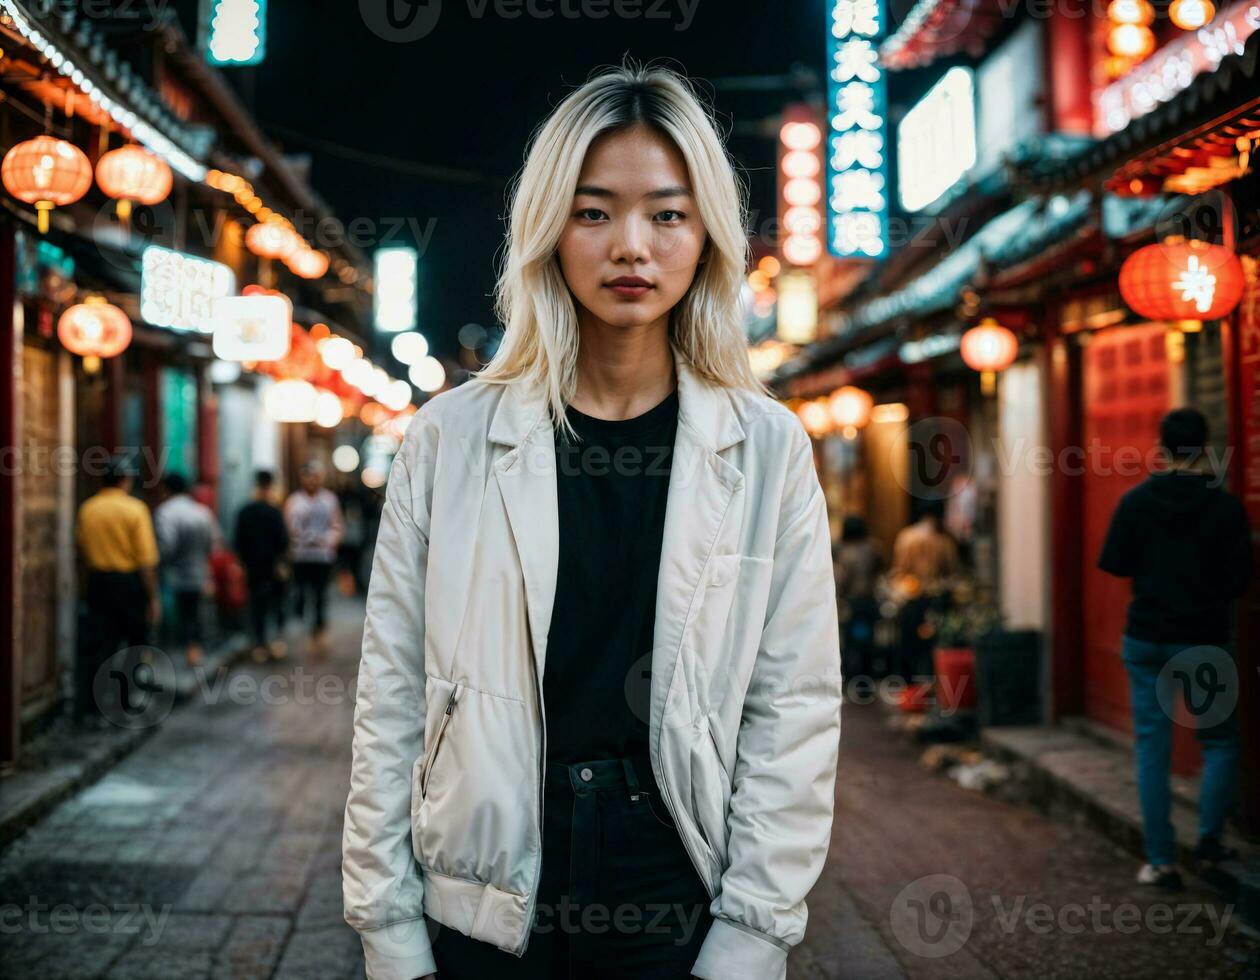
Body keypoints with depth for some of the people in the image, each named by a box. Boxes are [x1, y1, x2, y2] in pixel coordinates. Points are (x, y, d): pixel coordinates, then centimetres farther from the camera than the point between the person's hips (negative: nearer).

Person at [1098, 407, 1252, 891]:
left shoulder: (1135, 501, -6)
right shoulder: (1226, 506, -10)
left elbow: (1113, 563, 0)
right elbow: (1239, 578, -8)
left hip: (1147, 640, 1)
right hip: (1206, 642, -1)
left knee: (1152, 747, 5)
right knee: (1219, 741, 17)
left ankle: (1161, 860, 5)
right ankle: (1209, 839, 13)